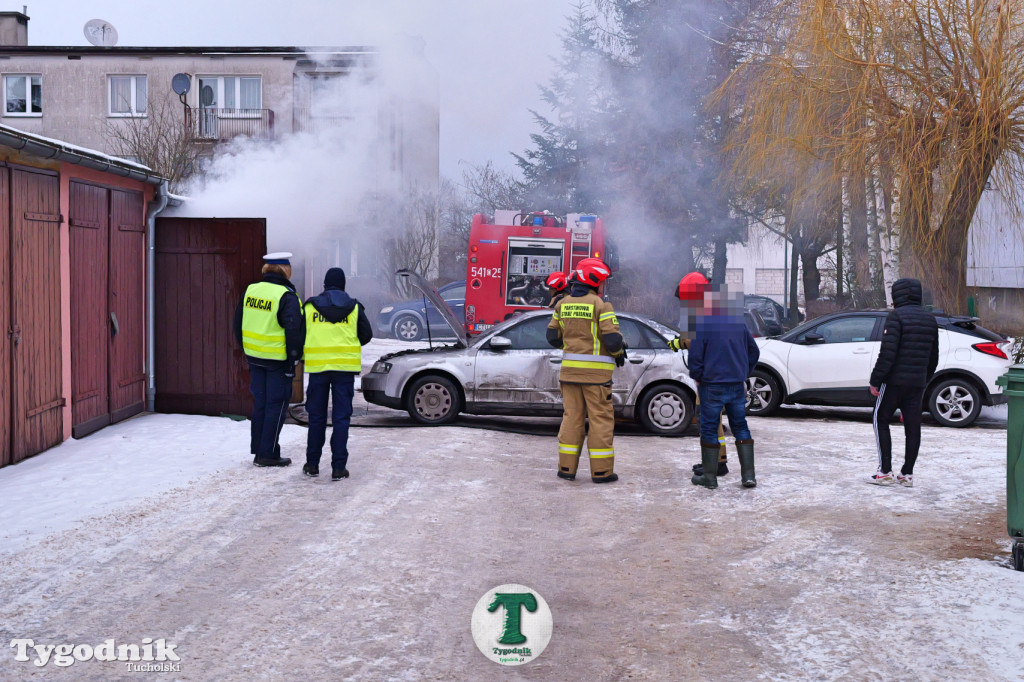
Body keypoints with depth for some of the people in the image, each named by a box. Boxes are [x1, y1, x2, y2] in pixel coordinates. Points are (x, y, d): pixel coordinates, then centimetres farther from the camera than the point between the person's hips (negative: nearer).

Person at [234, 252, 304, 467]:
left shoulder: (250, 291, 6)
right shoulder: (286, 296, -15)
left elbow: (238, 322, 13)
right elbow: (293, 329, -21)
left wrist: (246, 348, 21)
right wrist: (294, 356, -10)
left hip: (255, 358, 7)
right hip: (278, 360, -6)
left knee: (260, 403, 15)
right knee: (276, 405, 2)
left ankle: (258, 450, 21)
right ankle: (268, 454, 5)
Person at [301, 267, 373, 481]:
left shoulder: (310, 307, 2)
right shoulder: (354, 307, 2)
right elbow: (366, 335, 8)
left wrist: (303, 356, 23)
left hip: (317, 367, 1)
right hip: (345, 366, -1)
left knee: (316, 416, 11)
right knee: (341, 417, 2)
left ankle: (312, 464, 18)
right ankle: (338, 467, -1)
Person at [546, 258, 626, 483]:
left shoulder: (562, 304, 8)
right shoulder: (601, 305, -10)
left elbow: (553, 337, 12)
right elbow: (613, 339, -14)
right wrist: (619, 353, 6)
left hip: (570, 369, 5)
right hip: (596, 371, -5)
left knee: (572, 417, 11)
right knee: (601, 419, 2)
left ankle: (567, 468, 13)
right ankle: (601, 471, 5)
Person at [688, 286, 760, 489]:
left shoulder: (703, 324, -12)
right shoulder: (738, 322, 6)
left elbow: (695, 356, -13)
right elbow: (754, 351, 14)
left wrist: (697, 377, 3)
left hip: (712, 386, -5)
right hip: (737, 385, 5)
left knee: (709, 429, 5)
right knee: (740, 428, 12)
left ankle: (709, 477, 9)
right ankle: (748, 475, 8)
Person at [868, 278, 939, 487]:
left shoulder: (896, 316, -11)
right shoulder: (930, 319, 13)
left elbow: (887, 352, -18)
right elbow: (933, 358, 18)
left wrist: (875, 380, -14)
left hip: (894, 381, -6)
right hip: (917, 382, 6)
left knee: (881, 420, 4)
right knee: (912, 426, 8)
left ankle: (885, 472, 0)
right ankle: (907, 474, 12)